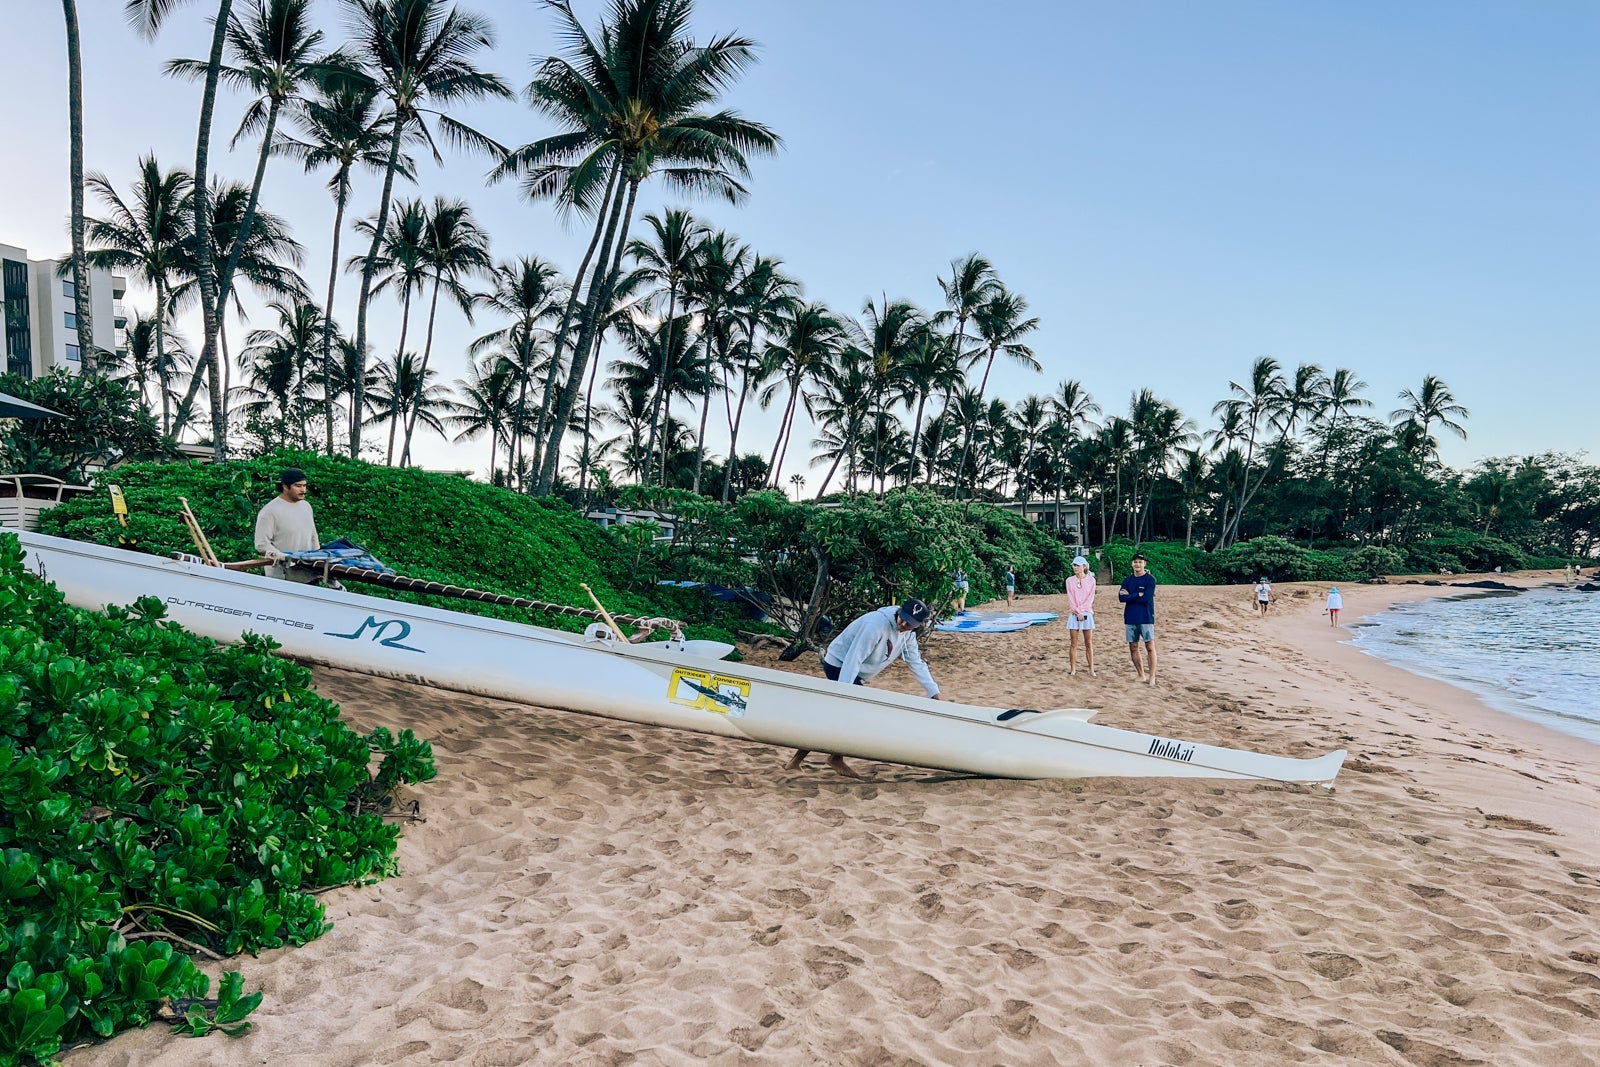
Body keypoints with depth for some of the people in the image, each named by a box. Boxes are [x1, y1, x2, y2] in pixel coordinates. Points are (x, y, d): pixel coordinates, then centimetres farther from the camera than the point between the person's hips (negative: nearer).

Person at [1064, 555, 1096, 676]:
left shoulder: (1091, 580, 4)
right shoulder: (1070, 580, 7)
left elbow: (1090, 598, -2)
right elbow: (1070, 598, 1)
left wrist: (1081, 611, -12)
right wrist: (1077, 612, -11)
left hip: (1087, 613, -1)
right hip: (1074, 614, 1)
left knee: (1089, 643, 0)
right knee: (1073, 644, 1)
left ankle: (1091, 670, 1)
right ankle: (1073, 669, 4)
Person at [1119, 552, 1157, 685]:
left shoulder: (1150, 579, -3)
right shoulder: (1127, 580, 10)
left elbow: (1146, 598, -14)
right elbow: (1121, 597, -3)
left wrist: (1129, 595, -6)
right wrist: (1138, 595, -13)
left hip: (1146, 618, -5)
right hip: (1130, 619, 5)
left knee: (1150, 647, -7)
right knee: (1133, 647, 7)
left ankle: (1152, 676, -6)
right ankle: (1141, 675, 18)